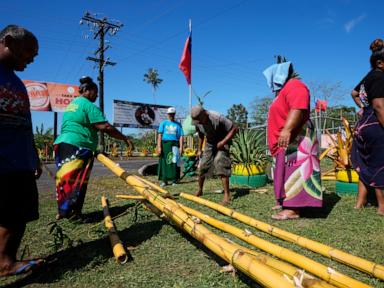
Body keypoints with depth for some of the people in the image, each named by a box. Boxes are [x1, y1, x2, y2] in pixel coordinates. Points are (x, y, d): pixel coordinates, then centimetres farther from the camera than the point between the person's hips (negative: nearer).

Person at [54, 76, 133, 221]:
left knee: (65, 180, 14)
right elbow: (105, 127, -17)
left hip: (62, 144, 9)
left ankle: (63, 211, 22)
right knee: (77, 181, -3)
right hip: (78, 147, -9)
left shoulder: (71, 104, 22)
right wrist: (125, 139, -11)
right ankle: (73, 212, 2)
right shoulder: (89, 105, -7)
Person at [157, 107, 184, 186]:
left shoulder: (178, 124, 13)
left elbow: (181, 136, 9)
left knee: (174, 162, -2)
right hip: (165, 143, 0)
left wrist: (181, 147, -2)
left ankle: (174, 180, 7)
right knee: (164, 162, -1)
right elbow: (160, 135, 4)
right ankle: (164, 180, 5)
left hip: (174, 144, 1)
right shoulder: (163, 123, 10)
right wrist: (159, 147, -6)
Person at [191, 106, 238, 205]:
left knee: (221, 165, -20)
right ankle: (200, 191, 24)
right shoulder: (197, 122, -12)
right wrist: (199, 149, 12)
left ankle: (227, 195, -13)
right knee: (202, 166, 4)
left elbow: (234, 129, -24)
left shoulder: (217, 118, -31)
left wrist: (223, 142, -26)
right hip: (209, 143, 6)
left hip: (221, 143, -5)